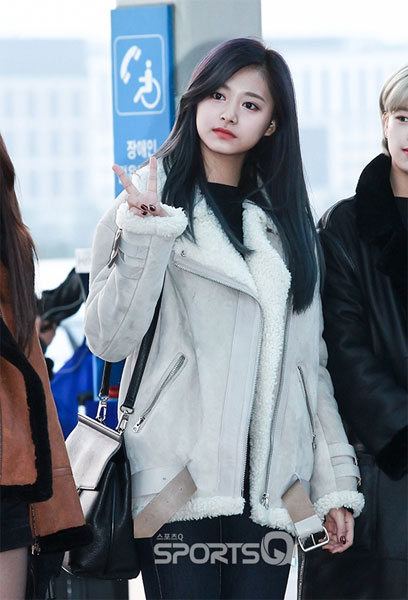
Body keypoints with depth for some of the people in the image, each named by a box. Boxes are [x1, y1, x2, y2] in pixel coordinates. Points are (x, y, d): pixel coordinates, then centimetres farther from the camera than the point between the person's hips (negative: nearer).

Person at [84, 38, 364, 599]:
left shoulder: (287, 223, 17)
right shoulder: (151, 202, 3)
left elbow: (309, 362, 16)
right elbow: (108, 339, -8)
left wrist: (334, 483, 11)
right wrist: (146, 237, -19)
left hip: (269, 487, 4)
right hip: (180, 482, -4)